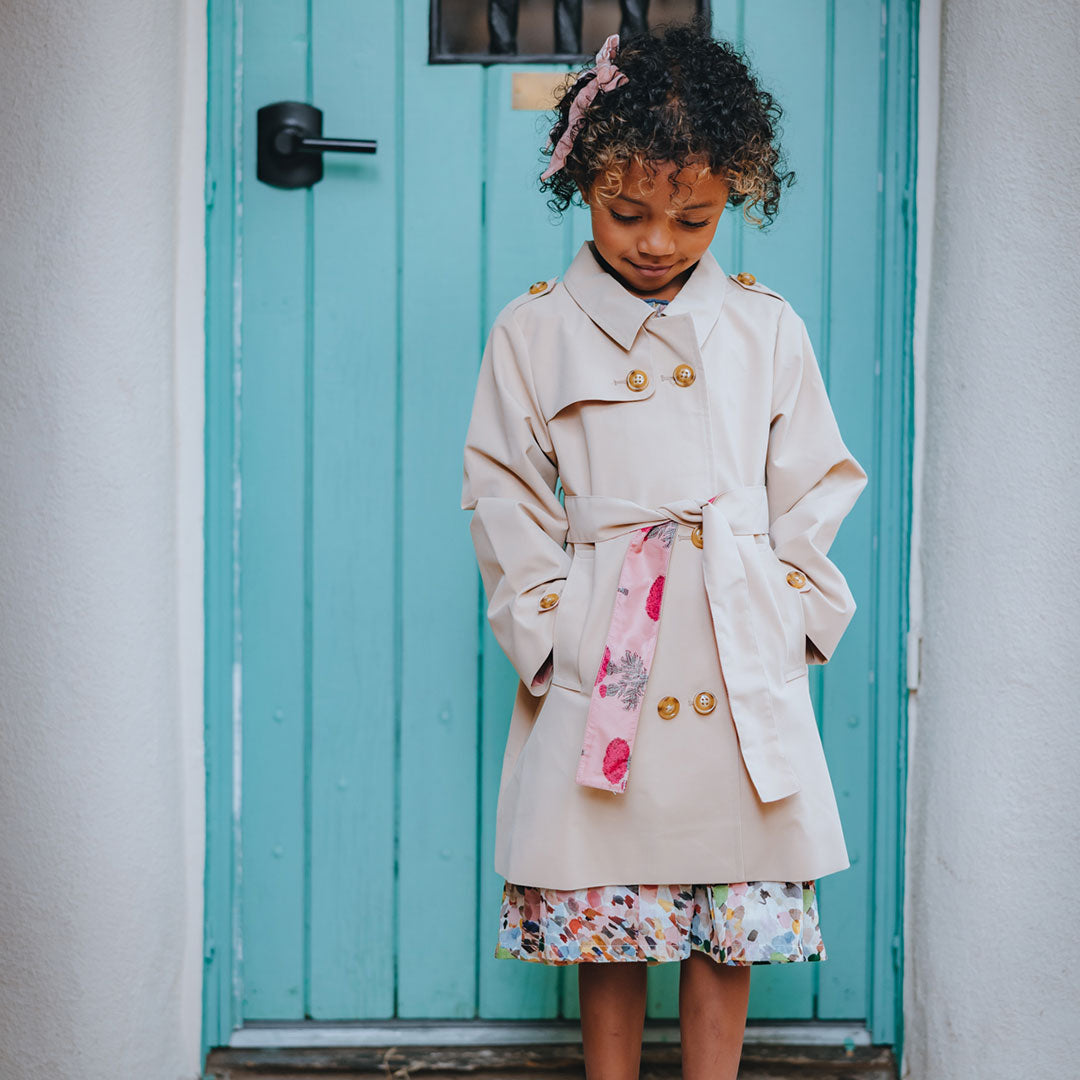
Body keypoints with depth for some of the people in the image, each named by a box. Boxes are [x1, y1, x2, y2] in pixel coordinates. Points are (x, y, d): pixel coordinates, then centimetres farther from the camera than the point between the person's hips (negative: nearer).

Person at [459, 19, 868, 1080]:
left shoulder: (767, 328, 6)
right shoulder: (533, 329, 2)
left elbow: (815, 487, 10)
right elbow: (503, 492, 3)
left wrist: (793, 618, 1)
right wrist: (549, 623, -5)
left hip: (740, 664, 2)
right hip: (598, 662, -1)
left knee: (734, 914, 7)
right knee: (602, 917, 6)